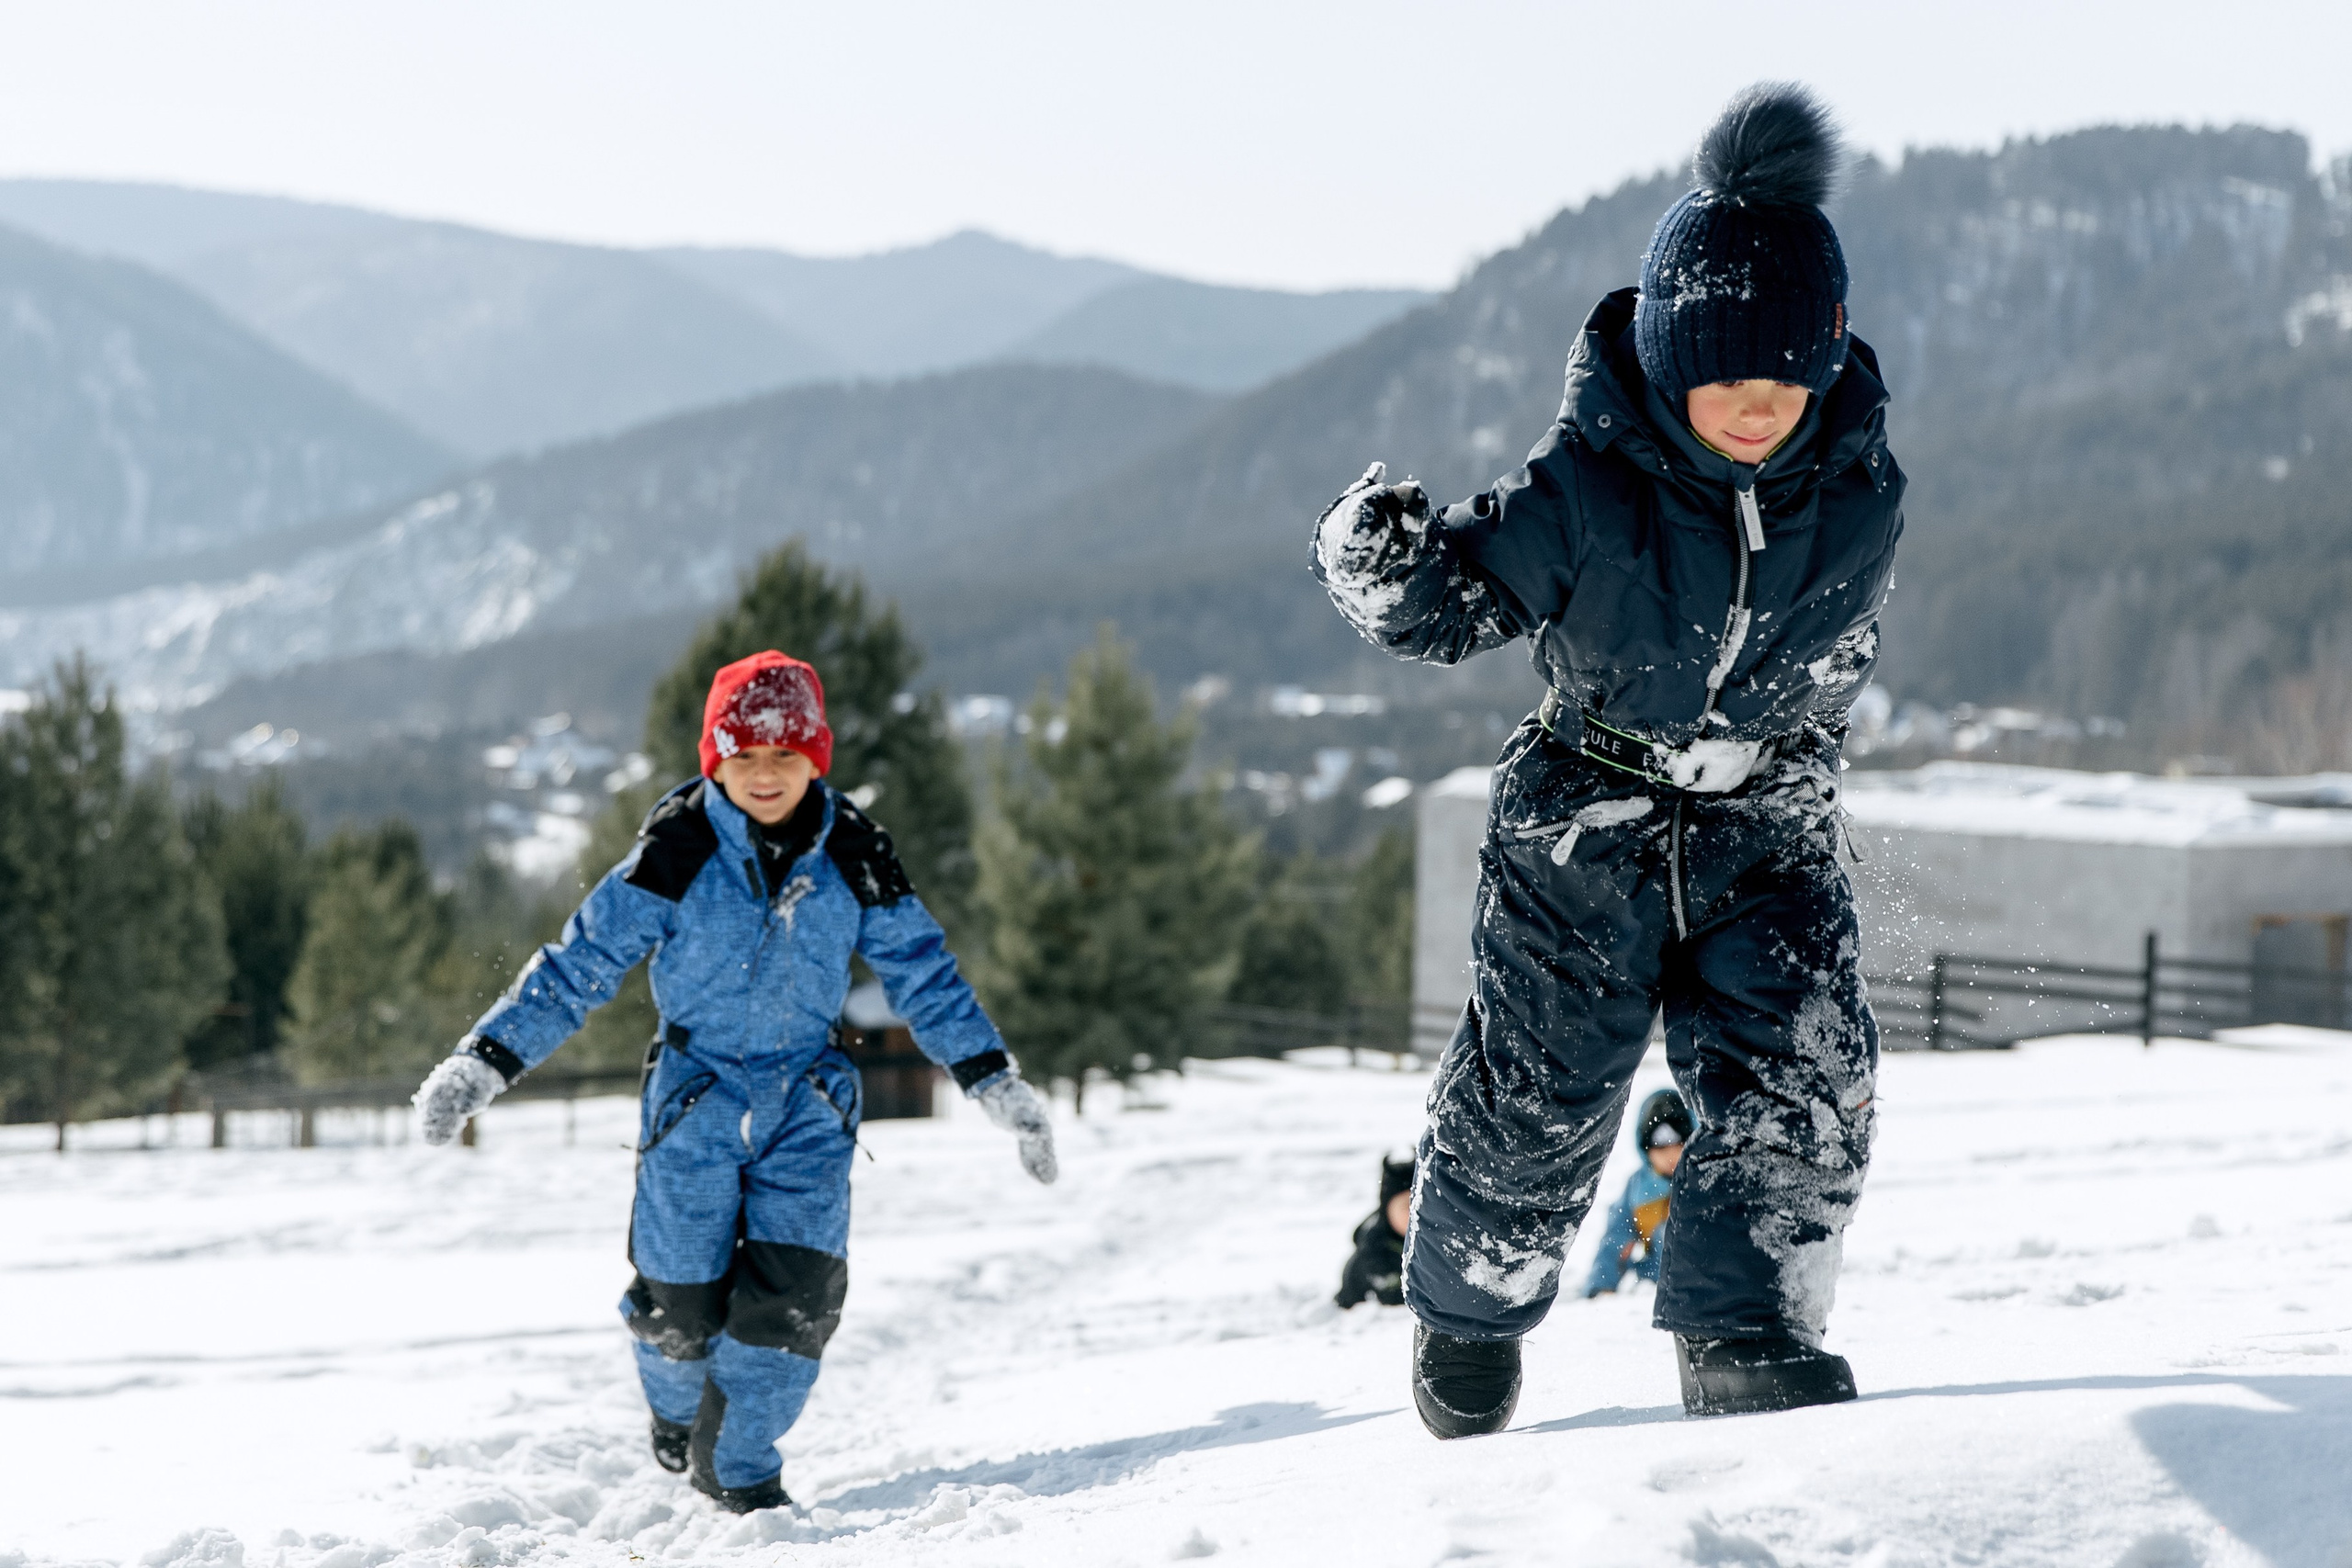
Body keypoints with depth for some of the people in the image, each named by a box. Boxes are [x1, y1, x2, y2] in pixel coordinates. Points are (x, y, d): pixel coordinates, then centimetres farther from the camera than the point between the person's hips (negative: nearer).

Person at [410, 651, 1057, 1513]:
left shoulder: (852, 855, -5)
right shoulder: (678, 849, -12)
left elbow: (922, 972, 2)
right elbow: (580, 961, -10)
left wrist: (997, 1085, -2)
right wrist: (483, 1064, -16)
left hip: (806, 1098, 2)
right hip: (696, 1088, -2)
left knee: (798, 1287, -12)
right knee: (681, 1299, 0)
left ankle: (736, 1465, 7)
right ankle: (676, 1413, 36)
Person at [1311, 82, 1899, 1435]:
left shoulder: (1861, 494, -9)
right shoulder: (1587, 485, -20)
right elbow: (1455, 605, -12)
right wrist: (1387, 562, -34)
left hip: (1766, 826, 3)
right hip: (1587, 821, -3)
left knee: (1804, 1078, -12)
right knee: (1535, 1092, 2)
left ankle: (1746, 1333, -2)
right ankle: (1471, 1304, 28)